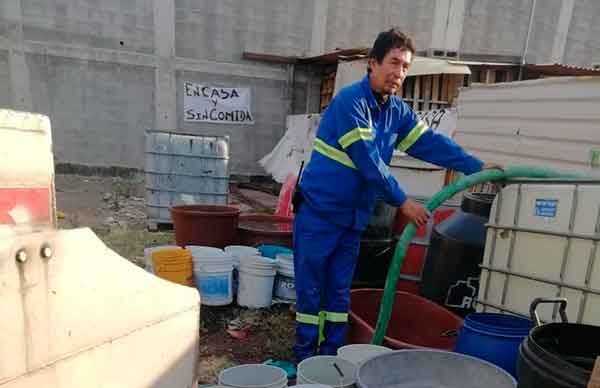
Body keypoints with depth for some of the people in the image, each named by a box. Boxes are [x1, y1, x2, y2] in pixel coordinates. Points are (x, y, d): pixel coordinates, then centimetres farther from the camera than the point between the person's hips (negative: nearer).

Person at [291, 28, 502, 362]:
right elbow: (368, 162, -21)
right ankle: (306, 358, 19)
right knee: (311, 289, 4)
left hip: (353, 217, 7)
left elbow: (431, 142, 4)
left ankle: (332, 356, 25)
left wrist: (477, 167, -3)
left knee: (339, 292, 13)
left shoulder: (398, 110, 6)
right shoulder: (350, 101, -18)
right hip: (319, 211, -6)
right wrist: (403, 202, -15)